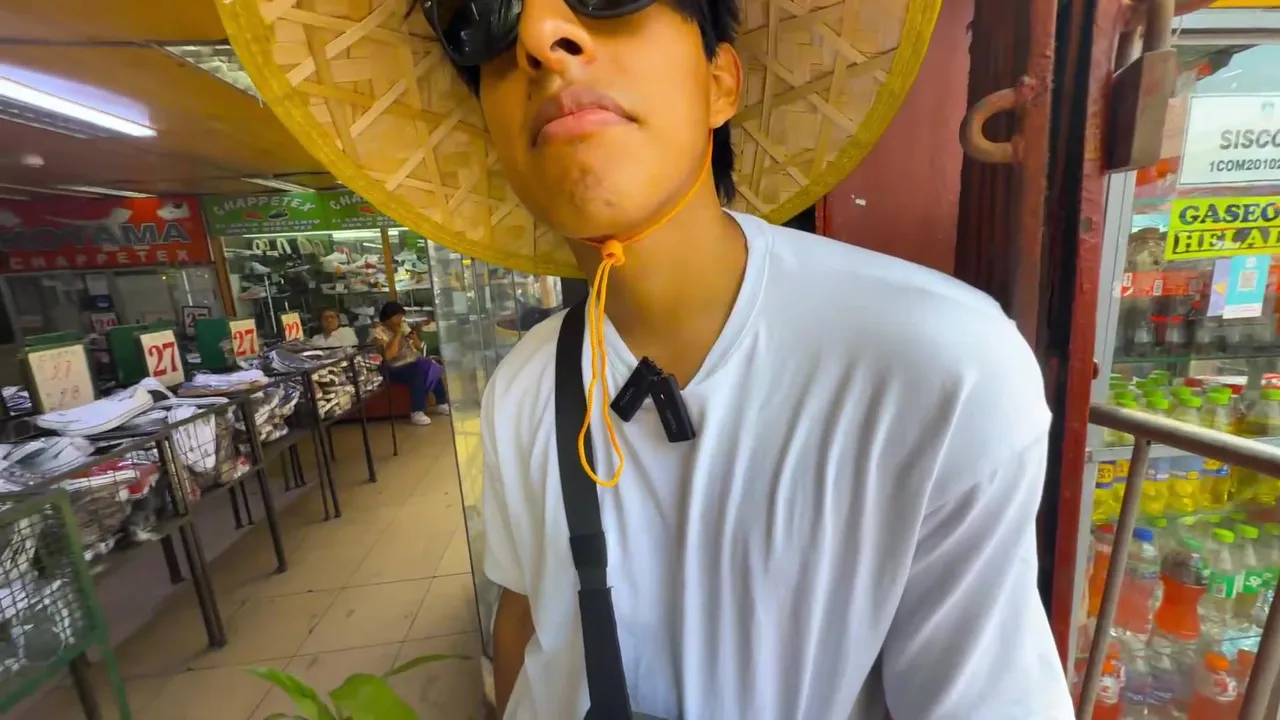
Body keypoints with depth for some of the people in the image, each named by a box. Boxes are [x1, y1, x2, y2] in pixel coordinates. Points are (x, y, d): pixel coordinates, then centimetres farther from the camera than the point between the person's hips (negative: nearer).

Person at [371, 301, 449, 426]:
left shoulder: (403, 325, 12)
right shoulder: (379, 332, -8)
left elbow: (419, 346, 16)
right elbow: (388, 355, -22)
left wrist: (414, 338, -7)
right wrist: (397, 334, -17)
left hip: (414, 361, 7)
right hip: (396, 369, -6)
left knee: (434, 368, -19)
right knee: (418, 375, -33)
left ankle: (441, 403, -6)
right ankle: (416, 412, -25)